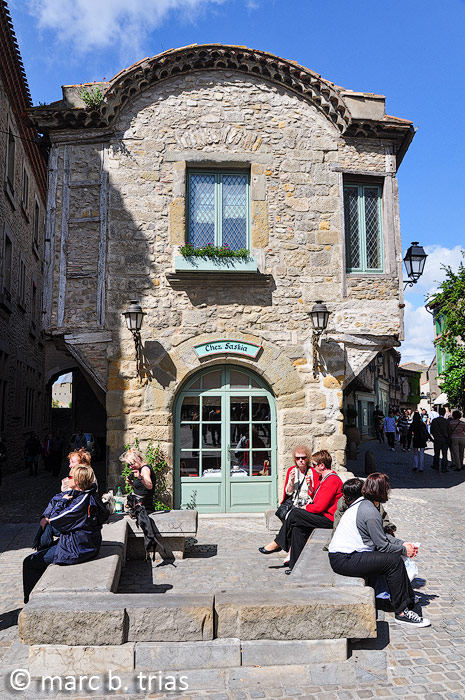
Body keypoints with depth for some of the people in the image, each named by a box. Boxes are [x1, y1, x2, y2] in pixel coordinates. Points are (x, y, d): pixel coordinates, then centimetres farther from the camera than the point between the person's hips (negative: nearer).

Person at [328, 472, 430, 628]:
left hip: (340, 555, 10)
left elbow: (381, 536, 18)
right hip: (344, 561, -10)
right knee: (394, 561, -14)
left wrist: (402, 544, 12)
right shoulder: (371, 513, -20)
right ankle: (402, 612, -7)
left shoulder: (361, 502, 10)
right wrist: (404, 549, 2)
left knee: (394, 555, 12)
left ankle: (407, 597, 21)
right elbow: (383, 545, -14)